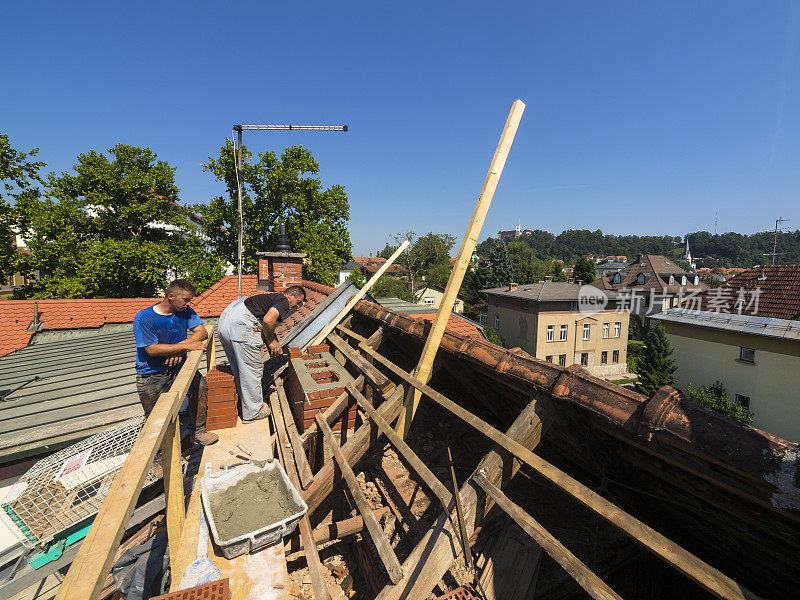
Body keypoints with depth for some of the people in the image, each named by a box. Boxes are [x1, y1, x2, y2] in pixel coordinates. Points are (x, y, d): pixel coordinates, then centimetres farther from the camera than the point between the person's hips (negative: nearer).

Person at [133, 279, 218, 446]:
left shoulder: (185, 311, -1)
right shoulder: (143, 318, -14)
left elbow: (202, 332, -7)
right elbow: (152, 350, -20)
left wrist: (180, 347, -21)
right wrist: (186, 346, -25)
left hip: (177, 366, 3)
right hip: (151, 375, -3)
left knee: (200, 385, -21)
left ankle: (199, 431, -4)